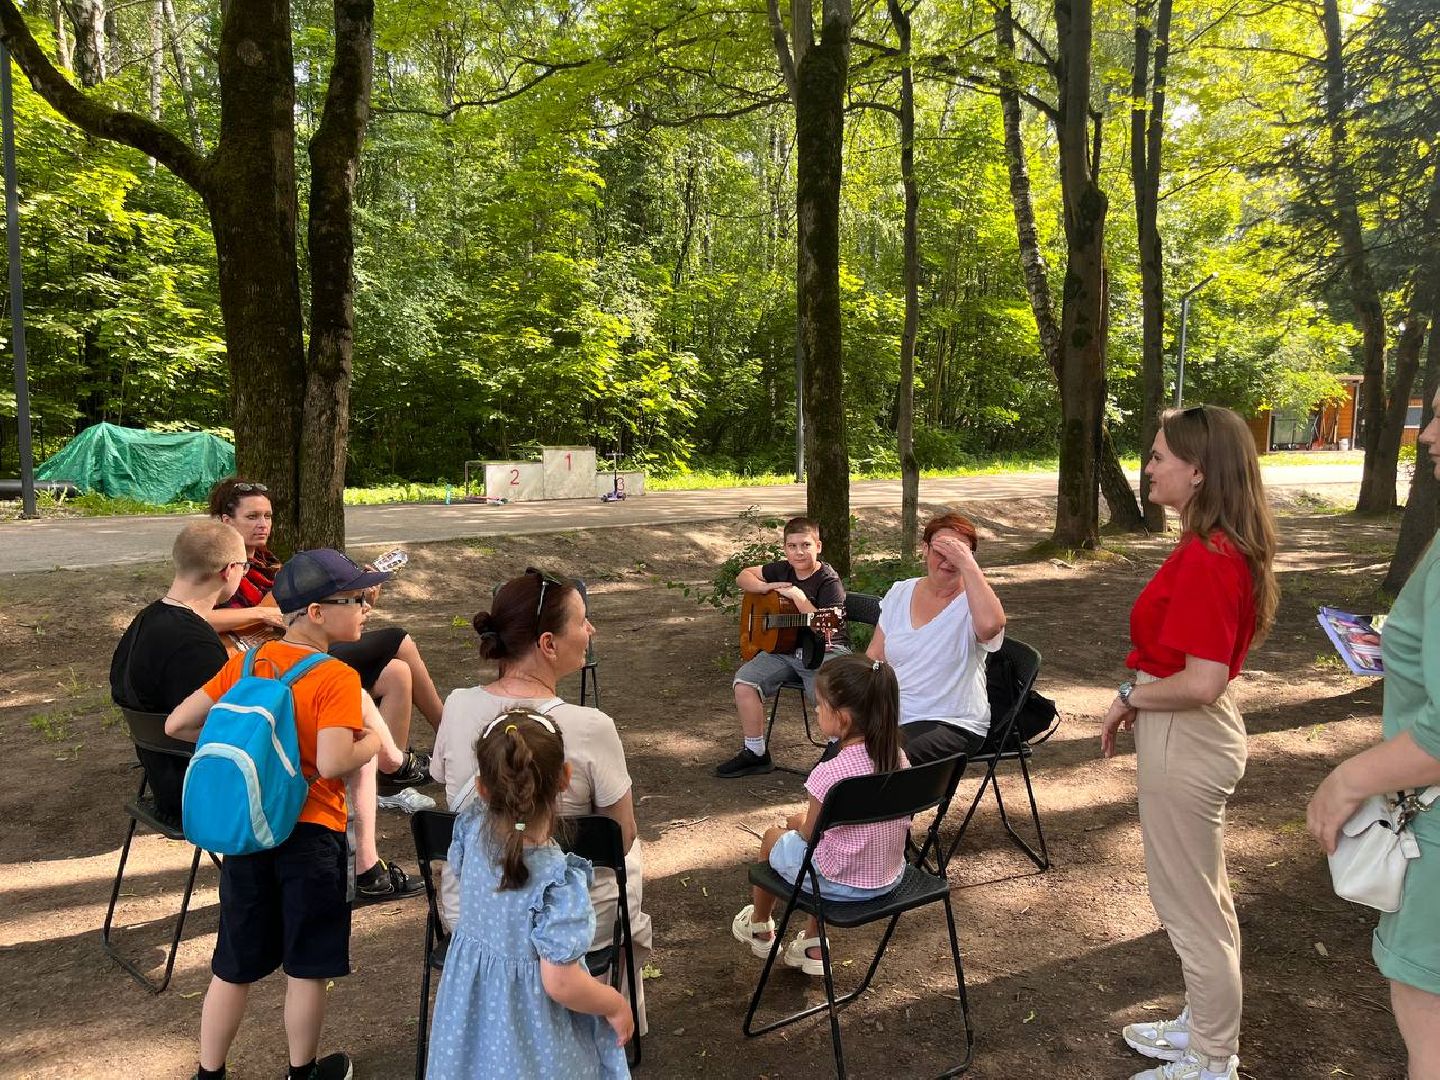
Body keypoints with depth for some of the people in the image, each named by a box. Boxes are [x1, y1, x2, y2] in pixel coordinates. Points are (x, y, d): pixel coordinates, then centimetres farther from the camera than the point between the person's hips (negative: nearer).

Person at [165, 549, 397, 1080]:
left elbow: (176, 725, 3)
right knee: (308, 966, 14)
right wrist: (373, 739, -9)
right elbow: (333, 763, -27)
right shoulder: (336, 678, -18)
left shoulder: (244, 663, 1)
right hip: (310, 835, -5)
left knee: (235, 965, 19)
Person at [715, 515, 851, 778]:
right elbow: (743, 577, 17)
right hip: (784, 649, 6)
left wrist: (798, 597, -22)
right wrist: (767, 587, -3)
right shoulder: (782, 570, 8)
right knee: (744, 683, -15)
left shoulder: (828, 581, -10)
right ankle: (755, 754, 0)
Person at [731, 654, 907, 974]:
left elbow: (810, 835, -13)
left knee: (773, 836, 20)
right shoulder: (898, 758, -9)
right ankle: (813, 946, 34)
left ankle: (759, 928, 45)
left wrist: (799, 821, 9)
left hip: (843, 884, -5)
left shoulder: (830, 774, -29)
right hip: (890, 877, 5)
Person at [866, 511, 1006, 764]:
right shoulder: (899, 593, 10)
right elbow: (874, 657, 11)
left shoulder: (971, 603, -6)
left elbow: (990, 623, -34)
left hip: (952, 724, -4)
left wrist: (967, 564, -27)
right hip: (890, 715, 4)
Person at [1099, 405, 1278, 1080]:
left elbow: (1202, 682, -28)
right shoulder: (1229, 548, 5)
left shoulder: (1204, 558, -26)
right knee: (1203, 895, 23)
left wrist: (1130, 696, -14)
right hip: (1196, 729, 10)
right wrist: (1144, 695, 7)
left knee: (1190, 905, 7)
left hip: (1183, 739, -10)